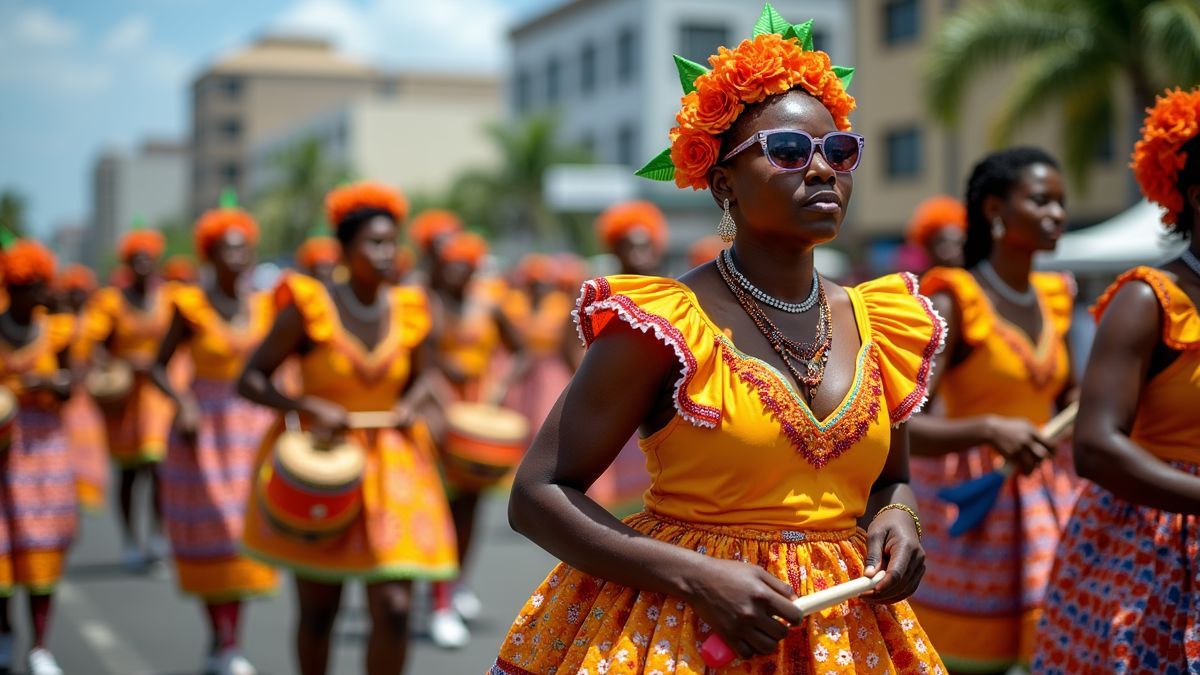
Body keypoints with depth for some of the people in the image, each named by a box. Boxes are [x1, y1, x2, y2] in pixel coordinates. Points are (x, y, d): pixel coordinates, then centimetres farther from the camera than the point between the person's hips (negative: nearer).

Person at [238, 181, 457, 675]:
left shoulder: (410, 312, -3)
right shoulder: (309, 310, -12)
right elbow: (250, 380, -9)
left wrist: (408, 406, -8)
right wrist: (310, 408, -23)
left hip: (392, 465, 2)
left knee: (394, 610, -7)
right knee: (317, 611, 8)